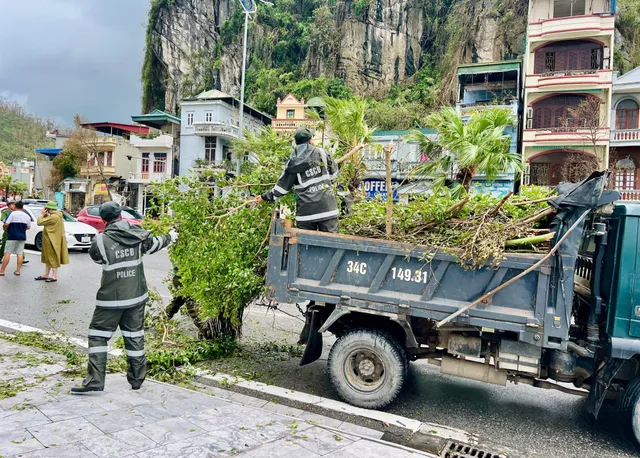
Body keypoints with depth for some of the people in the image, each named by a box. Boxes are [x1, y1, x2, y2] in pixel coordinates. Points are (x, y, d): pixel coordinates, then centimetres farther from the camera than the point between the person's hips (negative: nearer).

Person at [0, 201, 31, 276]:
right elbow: (28, 227, 10)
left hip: (12, 237, -4)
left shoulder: (12, 214, -9)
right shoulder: (27, 216, 6)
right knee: (19, 254, 6)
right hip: (22, 237, 4)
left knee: (7, 253, 0)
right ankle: (18, 271, 7)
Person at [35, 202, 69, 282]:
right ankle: (46, 275, 25)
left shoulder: (53, 217, -24)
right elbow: (47, 220, 18)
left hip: (52, 241, -10)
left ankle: (54, 276, 4)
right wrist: (45, 214, 4)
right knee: (48, 257, 17)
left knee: (53, 258, -3)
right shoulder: (58, 216, 8)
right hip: (51, 240, 10)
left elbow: (39, 222, -22)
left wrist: (42, 214, -8)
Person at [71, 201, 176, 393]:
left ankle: (95, 380, 4)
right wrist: (170, 237, 36)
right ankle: (137, 379, 23)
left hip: (111, 299, -4)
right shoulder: (138, 235, -4)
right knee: (135, 336, 13)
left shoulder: (100, 240, -14)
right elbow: (155, 244, 15)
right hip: (136, 297, 4)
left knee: (98, 336, 7)